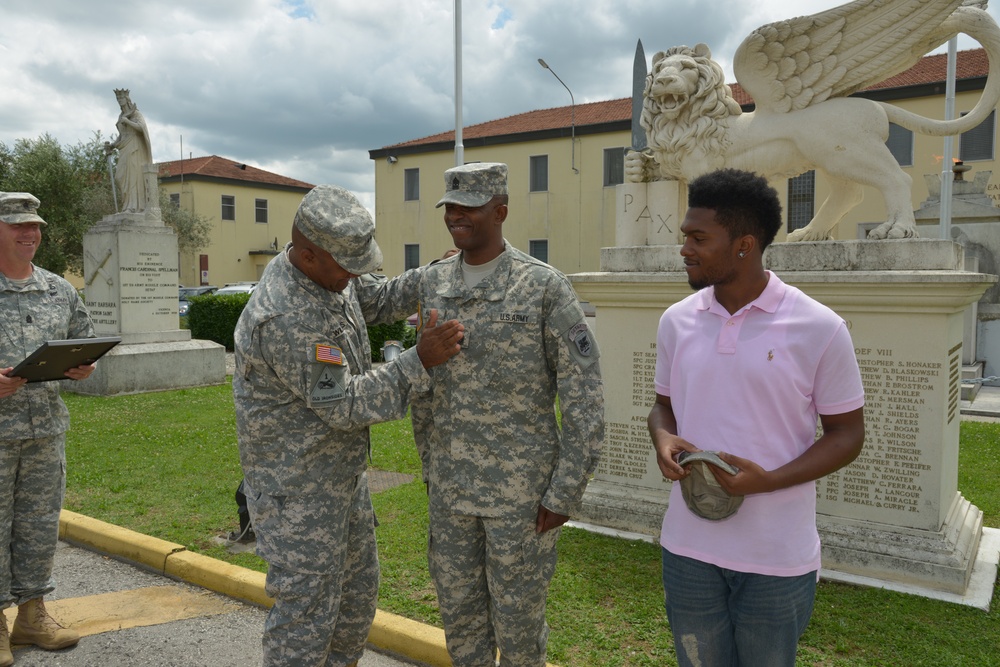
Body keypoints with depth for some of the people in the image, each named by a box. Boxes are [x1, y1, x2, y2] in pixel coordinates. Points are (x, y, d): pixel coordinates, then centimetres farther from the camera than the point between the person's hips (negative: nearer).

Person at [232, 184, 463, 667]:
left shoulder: (323, 270, -1)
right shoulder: (283, 318, -30)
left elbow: (381, 301, 14)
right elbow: (344, 405, -27)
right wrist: (421, 362, -27)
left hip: (340, 474, 9)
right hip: (296, 489, -9)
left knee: (357, 592, 22)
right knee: (307, 611, 5)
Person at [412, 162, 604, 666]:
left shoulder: (545, 287, -14)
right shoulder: (433, 284, 2)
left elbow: (584, 399, -13)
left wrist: (565, 494, -13)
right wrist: (429, 465, 15)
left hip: (522, 486, -5)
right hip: (451, 485, 5)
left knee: (518, 615, 12)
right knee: (458, 609, 19)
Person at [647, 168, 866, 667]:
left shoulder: (820, 329, -12)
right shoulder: (676, 321, 0)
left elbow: (847, 433, -5)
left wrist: (768, 480, -20)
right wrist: (663, 438, -11)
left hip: (778, 558, -3)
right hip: (688, 548, 3)